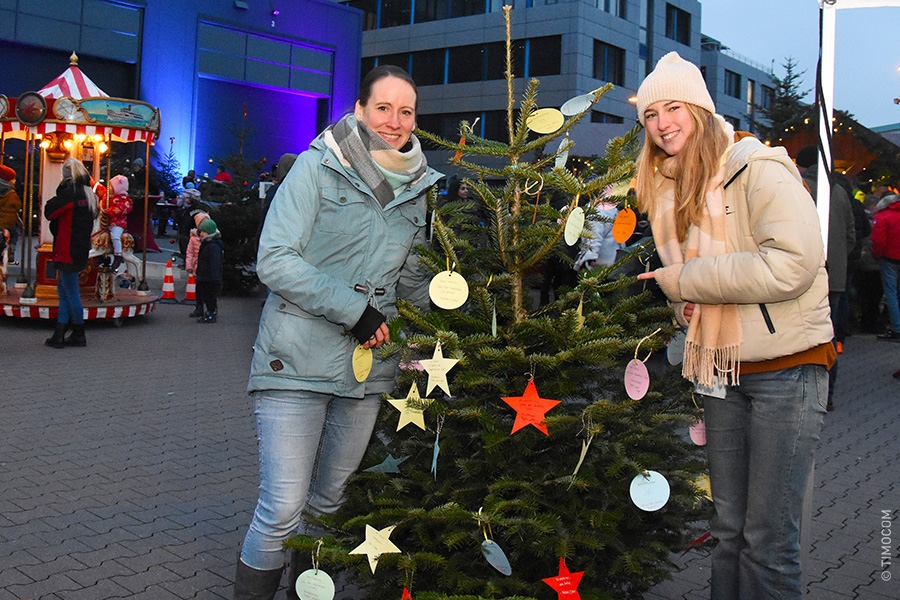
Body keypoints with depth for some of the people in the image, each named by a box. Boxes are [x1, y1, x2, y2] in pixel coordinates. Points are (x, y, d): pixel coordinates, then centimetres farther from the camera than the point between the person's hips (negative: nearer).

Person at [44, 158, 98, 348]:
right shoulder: (88, 193, 12)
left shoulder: (70, 192, -15)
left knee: (71, 293, 0)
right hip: (80, 250, 9)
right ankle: (59, 335, 15)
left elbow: (49, 212, -12)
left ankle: (79, 335, 8)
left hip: (68, 251, -9)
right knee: (63, 290, 13)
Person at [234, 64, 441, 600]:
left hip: (368, 365, 5)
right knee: (283, 510, -6)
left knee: (329, 502, 16)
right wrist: (354, 309, -18)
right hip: (299, 360, -5)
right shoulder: (319, 165, -6)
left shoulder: (417, 186, 11)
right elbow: (275, 259, -14)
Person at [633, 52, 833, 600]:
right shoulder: (668, 192, 12)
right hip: (721, 369, 7)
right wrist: (685, 302, 1)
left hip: (788, 364, -7)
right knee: (728, 528, 13)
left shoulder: (758, 169, -12)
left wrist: (684, 279, -17)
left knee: (769, 539, -4)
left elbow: (793, 263, -25)